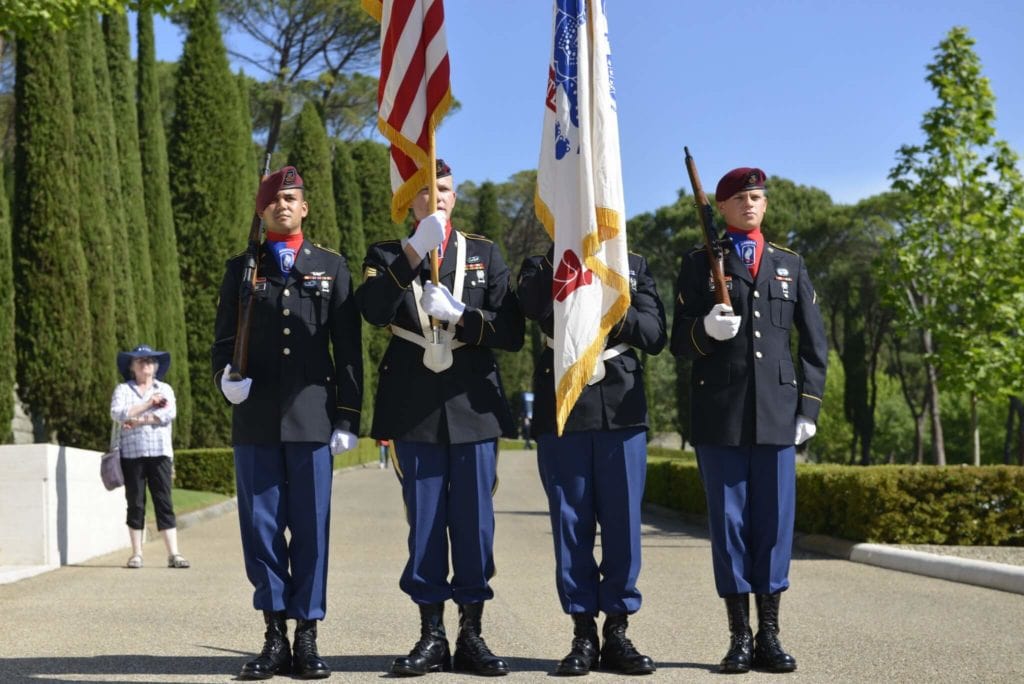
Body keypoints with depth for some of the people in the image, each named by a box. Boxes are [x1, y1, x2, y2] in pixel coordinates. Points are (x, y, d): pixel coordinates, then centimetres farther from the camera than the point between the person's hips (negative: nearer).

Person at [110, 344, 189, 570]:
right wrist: (149, 403, -7)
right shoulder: (123, 390, 12)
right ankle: (136, 554, 7)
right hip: (131, 453, 0)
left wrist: (139, 420, -10)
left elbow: (169, 413, -4)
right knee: (135, 503, 1)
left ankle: (173, 554, -8)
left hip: (159, 452, 0)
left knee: (164, 502, -4)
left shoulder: (165, 389, 15)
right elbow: (117, 414, -7)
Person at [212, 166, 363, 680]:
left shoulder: (331, 267, 11)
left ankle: (307, 637, 7)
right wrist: (226, 376, -9)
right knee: (261, 524, 1)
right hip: (255, 416, 1)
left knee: (310, 526, 0)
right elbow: (224, 338, 13)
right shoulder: (242, 268, 13)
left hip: (311, 415, -1)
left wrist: (348, 415, 1)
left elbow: (348, 348, 8)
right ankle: (275, 636, 9)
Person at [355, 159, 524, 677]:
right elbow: (373, 312, -13)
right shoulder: (387, 256, 9)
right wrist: (414, 251, -21)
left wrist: (458, 314, -13)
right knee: (424, 523, 3)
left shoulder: (485, 254, 11)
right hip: (414, 411, 0)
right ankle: (431, 637, 10)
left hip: (473, 406, 1)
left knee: (474, 522, 2)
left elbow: (511, 332, 3)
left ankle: (472, 634, 10)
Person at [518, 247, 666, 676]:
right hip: (562, 410, -1)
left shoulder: (635, 267, 14)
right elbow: (542, 313, -14)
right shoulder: (541, 266, 9)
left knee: (623, 523, 1)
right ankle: (583, 635, 10)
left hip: (622, 409, 1)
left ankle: (617, 632, 11)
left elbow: (655, 336, 2)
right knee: (571, 523, 2)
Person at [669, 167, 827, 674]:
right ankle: (740, 637, 7)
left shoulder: (790, 265, 16)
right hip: (718, 413, -2)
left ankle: (769, 636, 9)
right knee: (729, 520, 0)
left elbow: (814, 344, 14)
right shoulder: (699, 264, 9)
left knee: (774, 521, 1)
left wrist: (808, 408, 5)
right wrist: (706, 330, -17)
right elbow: (680, 342, 5)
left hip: (776, 412, 2)